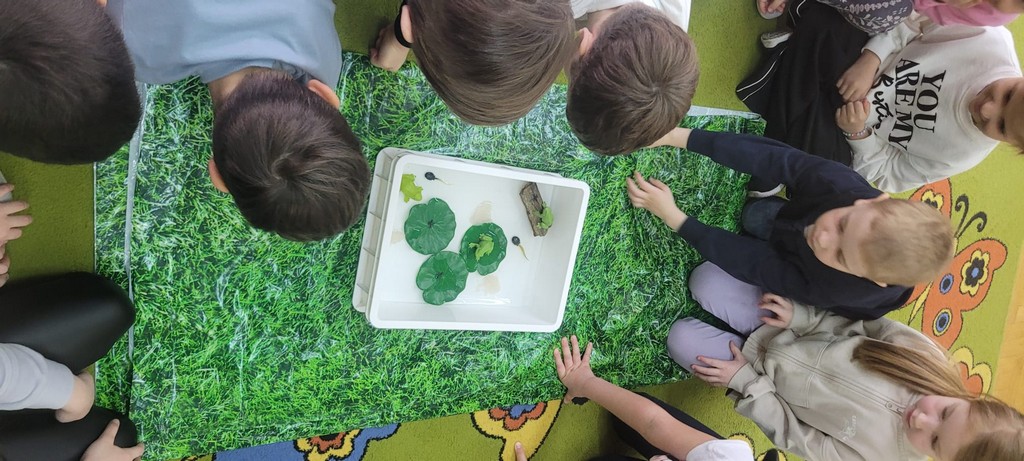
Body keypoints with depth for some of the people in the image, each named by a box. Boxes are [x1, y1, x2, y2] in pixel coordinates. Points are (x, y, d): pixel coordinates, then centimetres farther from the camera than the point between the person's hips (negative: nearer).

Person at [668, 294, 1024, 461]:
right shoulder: (923, 354, -22)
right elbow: (864, 323, -7)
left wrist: (746, 382, -21)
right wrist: (801, 317, -21)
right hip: (792, 326, 3)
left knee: (682, 340, -11)